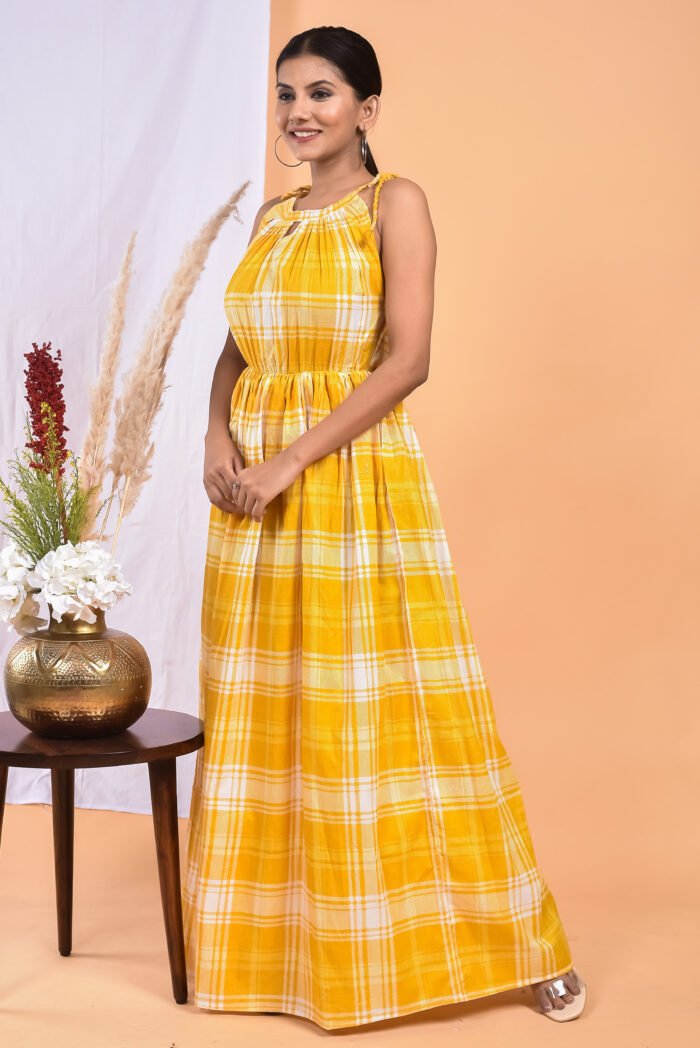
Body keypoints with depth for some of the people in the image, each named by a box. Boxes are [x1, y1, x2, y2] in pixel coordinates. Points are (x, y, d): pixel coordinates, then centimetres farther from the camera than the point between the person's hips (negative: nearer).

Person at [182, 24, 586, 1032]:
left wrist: (293, 459, -17)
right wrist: (217, 437, -4)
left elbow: (408, 359, -13)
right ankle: (273, 933, 24)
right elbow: (236, 349, 17)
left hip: (359, 477, -6)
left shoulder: (395, 202, -4)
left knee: (381, 712, -3)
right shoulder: (272, 215, 15)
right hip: (256, 490, 6)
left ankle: (517, 942, 11)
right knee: (261, 712, 8)